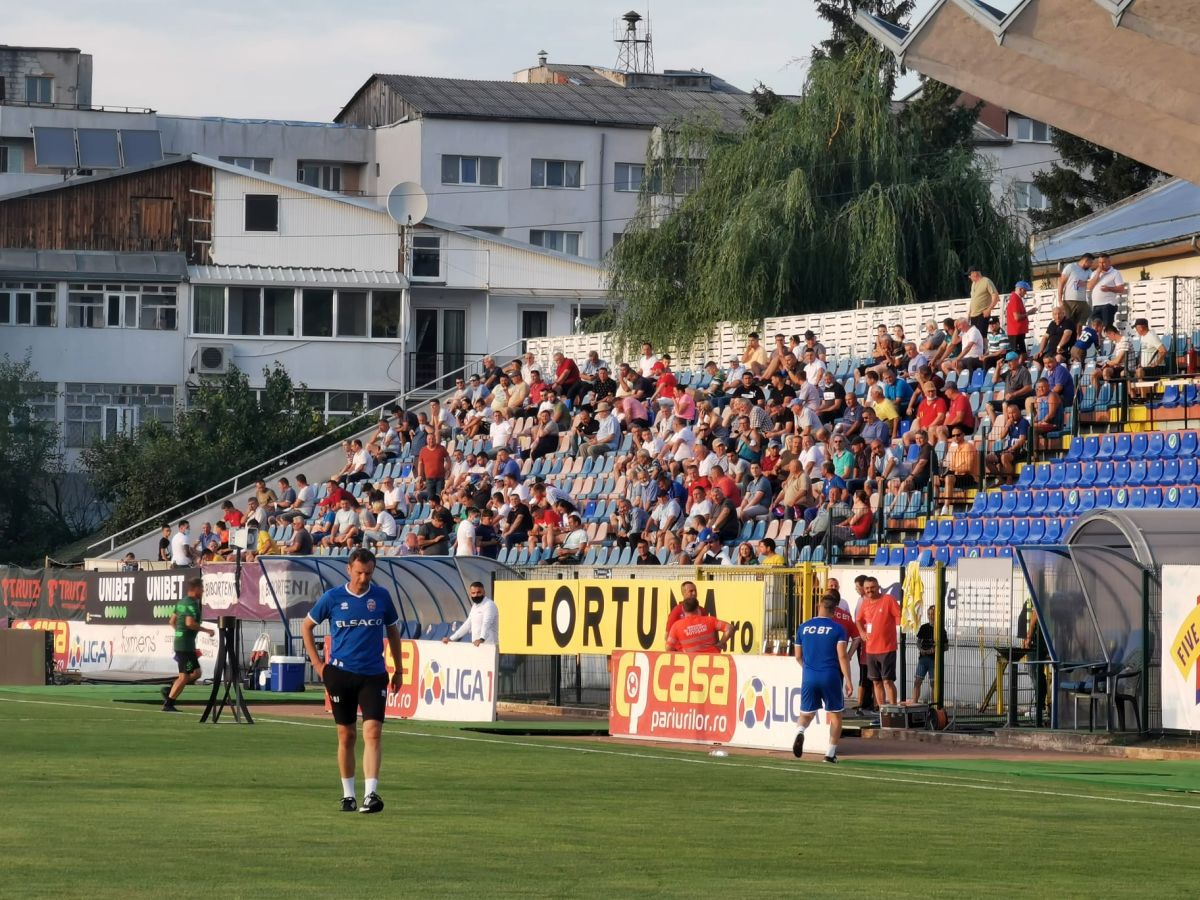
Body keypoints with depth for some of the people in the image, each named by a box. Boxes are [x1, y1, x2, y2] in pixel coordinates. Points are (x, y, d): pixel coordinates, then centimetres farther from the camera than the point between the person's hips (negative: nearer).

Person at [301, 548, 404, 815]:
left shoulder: (381, 597, 2)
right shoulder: (332, 597, -2)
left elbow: (392, 632, 15)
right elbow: (307, 626, 11)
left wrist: (398, 670, 14)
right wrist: (317, 664, 5)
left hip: (374, 675, 0)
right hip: (341, 673, 0)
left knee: (372, 732, -13)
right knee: (346, 736, 6)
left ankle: (371, 794, -19)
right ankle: (348, 795, 17)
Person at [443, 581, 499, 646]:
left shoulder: (489, 605, -11)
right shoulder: (475, 606, 19)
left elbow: (487, 623, -27)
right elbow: (467, 625, 27)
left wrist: (481, 639, -44)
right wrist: (451, 639, 24)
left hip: (488, 646, -8)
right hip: (476, 646, 8)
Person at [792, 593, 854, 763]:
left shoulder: (803, 628, 7)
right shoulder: (838, 628, -4)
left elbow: (798, 657, 13)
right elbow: (842, 656, -12)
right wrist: (848, 680, -10)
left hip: (809, 677, 2)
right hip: (830, 677, -2)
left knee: (806, 713, 14)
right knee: (835, 714, 14)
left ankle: (800, 731, -19)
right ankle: (830, 753, 10)